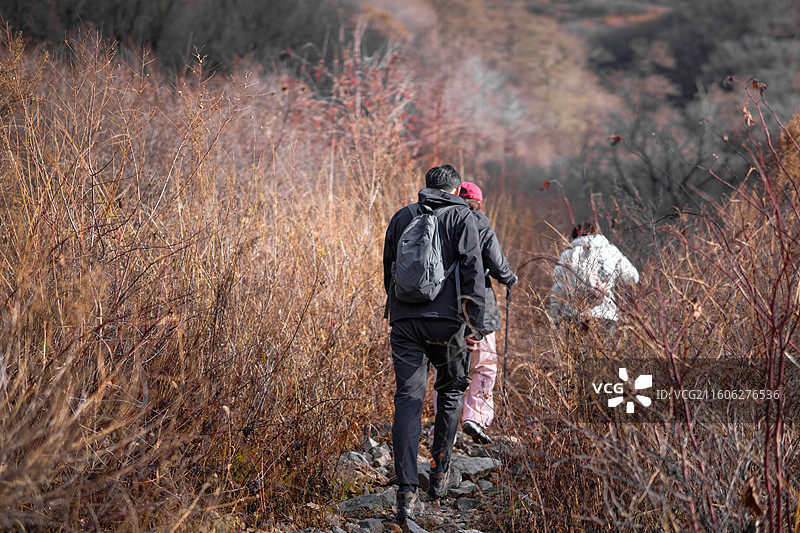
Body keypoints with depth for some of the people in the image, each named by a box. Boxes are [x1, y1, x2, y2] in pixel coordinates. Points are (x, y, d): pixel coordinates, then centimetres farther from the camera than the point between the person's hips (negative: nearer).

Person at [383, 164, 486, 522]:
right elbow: (472, 272, -7)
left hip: (404, 319, 3)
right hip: (445, 319, -2)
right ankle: (439, 473, 21)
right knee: (451, 392, 18)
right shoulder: (461, 218, 3)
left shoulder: (401, 217, 15)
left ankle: (407, 492, -11)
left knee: (408, 399, -2)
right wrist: (474, 324, -7)